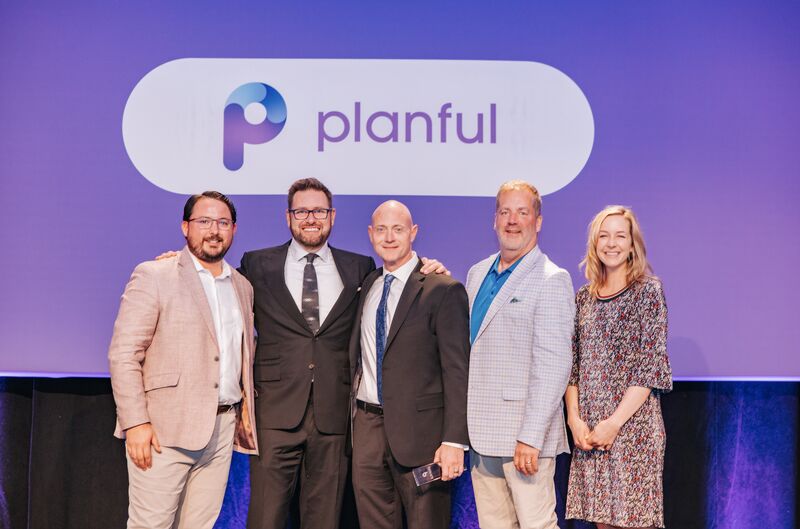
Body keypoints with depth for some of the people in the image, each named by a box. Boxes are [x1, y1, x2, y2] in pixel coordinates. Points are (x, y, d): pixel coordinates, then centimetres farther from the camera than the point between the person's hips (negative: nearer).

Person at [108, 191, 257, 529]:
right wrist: (135, 423, -15)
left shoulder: (242, 286, 15)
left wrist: (246, 408, 11)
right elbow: (123, 354, -8)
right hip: (164, 430, -5)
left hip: (222, 429, 5)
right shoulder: (153, 276, -4)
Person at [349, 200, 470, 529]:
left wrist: (454, 440, -18)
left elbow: (457, 371, -12)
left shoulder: (443, 290, -8)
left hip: (418, 428, -6)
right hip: (367, 425, 6)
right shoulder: (368, 286, 13)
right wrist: (354, 415, 11)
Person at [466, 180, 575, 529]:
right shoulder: (477, 274, 14)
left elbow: (552, 366, -16)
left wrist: (531, 437, -20)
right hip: (481, 431, 7)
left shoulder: (551, 280, -9)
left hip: (524, 434, -7)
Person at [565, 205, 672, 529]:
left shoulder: (648, 291, -2)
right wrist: (575, 419, -3)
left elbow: (651, 365, -9)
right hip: (589, 431, 4)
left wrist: (614, 422, -13)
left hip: (633, 423, -4)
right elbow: (573, 365, 10)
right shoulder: (584, 297, 11)